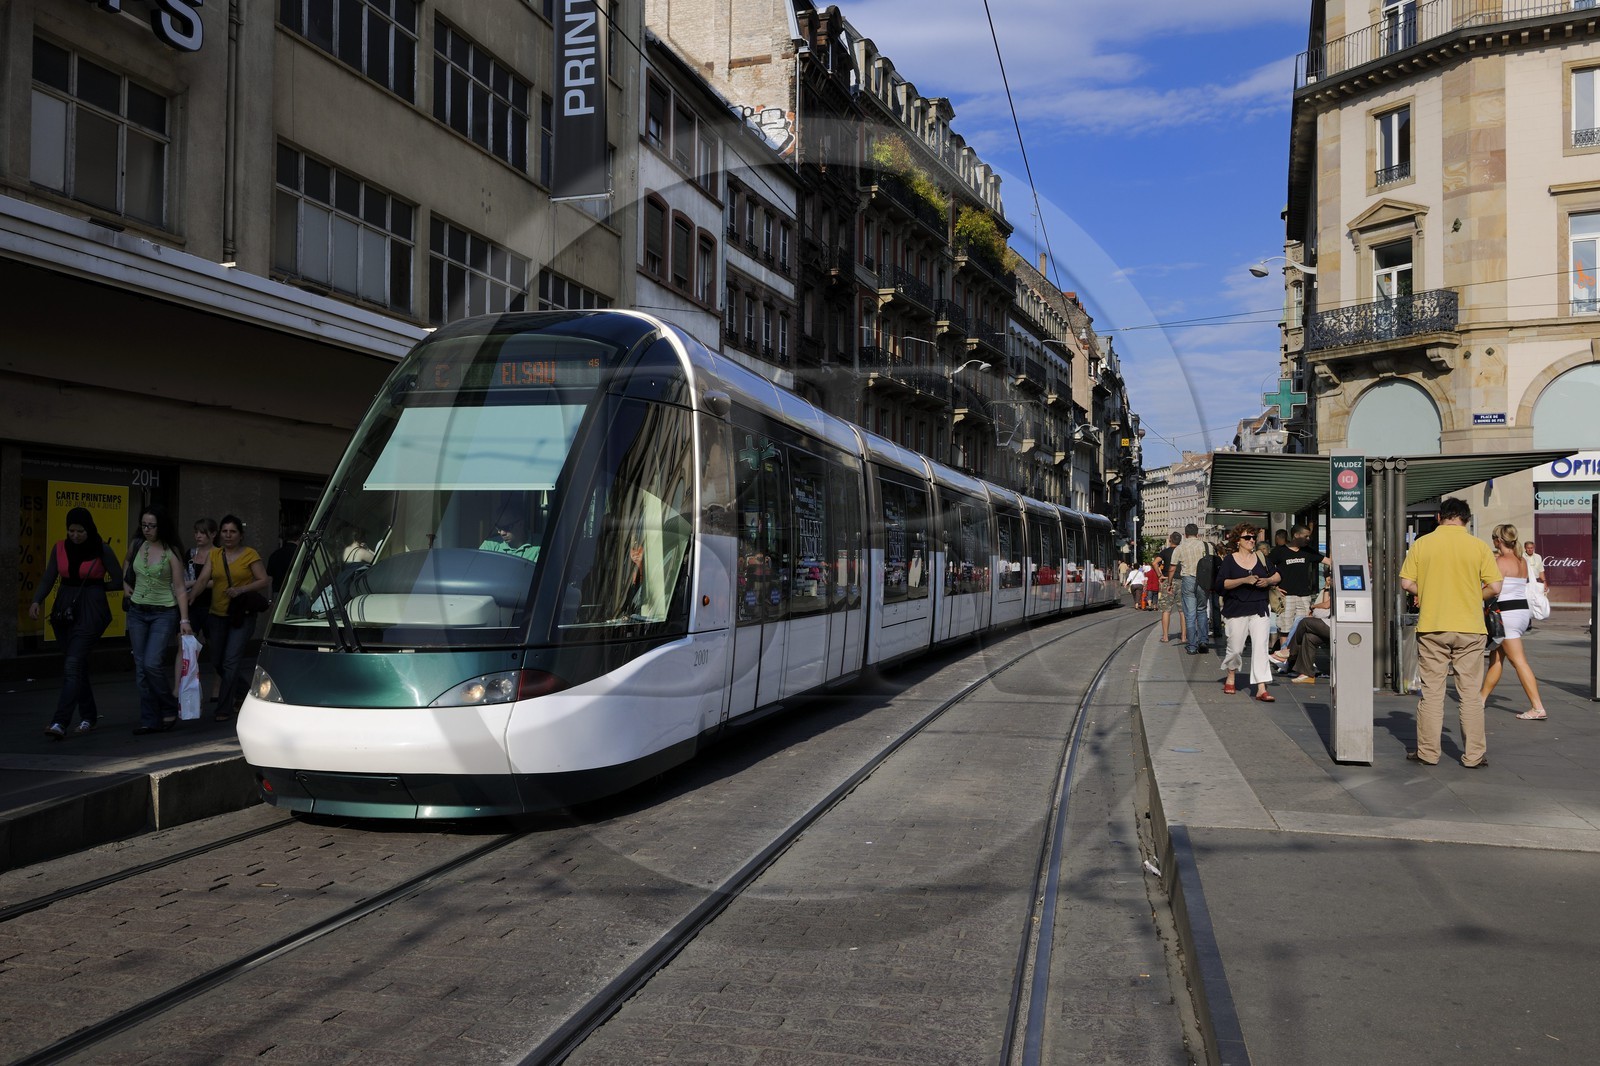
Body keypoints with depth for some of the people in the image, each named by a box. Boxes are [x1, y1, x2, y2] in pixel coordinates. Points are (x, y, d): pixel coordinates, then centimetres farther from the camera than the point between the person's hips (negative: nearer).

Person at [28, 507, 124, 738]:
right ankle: (88, 716, 26)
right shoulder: (60, 548, 6)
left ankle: (60, 723, -19)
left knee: (73, 665, -14)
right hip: (64, 609, 5)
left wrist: (93, 587, -1)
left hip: (91, 611, -5)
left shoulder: (102, 550, -6)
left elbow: (119, 580, -2)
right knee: (78, 666, 13)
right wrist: (36, 601, -11)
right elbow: (48, 579, 3)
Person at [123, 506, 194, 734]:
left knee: (152, 664, -16)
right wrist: (125, 586, 12)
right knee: (141, 668, 3)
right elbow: (126, 568, 29)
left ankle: (170, 709, 5)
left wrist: (184, 620, -13)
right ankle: (150, 720, 9)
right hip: (137, 612, 5)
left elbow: (179, 588, -8)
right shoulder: (137, 546, 5)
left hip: (164, 613, -5)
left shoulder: (171, 552, -7)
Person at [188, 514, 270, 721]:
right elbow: (202, 580, 0)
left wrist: (240, 589, -19)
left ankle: (224, 708, -4)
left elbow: (263, 581, -5)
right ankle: (241, 693, 34)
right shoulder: (214, 555, 8)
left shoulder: (250, 555, -4)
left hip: (242, 616, -5)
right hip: (217, 614, 5)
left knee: (231, 661, -10)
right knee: (218, 661, 13)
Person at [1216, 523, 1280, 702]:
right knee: (1235, 648, 4)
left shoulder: (1261, 558, 10)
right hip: (1236, 610, -3)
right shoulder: (1229, 560, -1)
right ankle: (1230, 677, 32)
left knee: (1260, 647, -7)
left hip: (1259, 609, 3)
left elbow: (1277, 575, 19)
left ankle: (1261, 689, -9)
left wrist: (1268, 581, -3)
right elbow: (1221, 582, -10)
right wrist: (1244, 580, -19)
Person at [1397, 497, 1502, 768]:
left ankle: (1427, 752, 11)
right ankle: (1474, 754, 10)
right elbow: (1494, 587, -5)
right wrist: (1472, 596, 13)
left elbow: (1406, 582, -2)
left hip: (1431, 627, 0)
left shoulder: (1421, 544, -1)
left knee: (1431, 691, 7)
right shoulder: (1478, 546, -3)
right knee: (1471, 693, 7)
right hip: (1469, 628, 0)